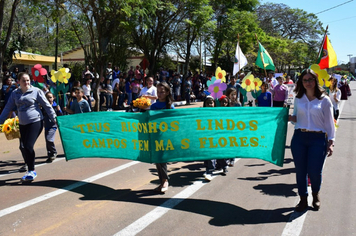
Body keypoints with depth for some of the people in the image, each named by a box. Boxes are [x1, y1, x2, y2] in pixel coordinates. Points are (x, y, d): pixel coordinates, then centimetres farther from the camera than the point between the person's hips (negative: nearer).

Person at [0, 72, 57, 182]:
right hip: (22, 124, 5)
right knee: (22, 147, 6)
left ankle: (32, 171, 2)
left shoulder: (36, 91, -3)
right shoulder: (15, 93, 9)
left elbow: (47, 106, 0)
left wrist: (54, 118, -3)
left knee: (28, 146, -13)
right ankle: (29, 167, 25)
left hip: (35, 122, -5)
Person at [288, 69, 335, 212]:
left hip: (318, 139, -2)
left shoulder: (324, 100, 1)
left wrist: (330, 142, -6)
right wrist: (287, 116, -7)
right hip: (299, 137, 3)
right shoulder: (298, 99, 9)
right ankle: (303, 199, 23)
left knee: (314, 172, -3)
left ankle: (315, 195, 29)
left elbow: (329, 123, 1)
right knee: (300, 171, 5)